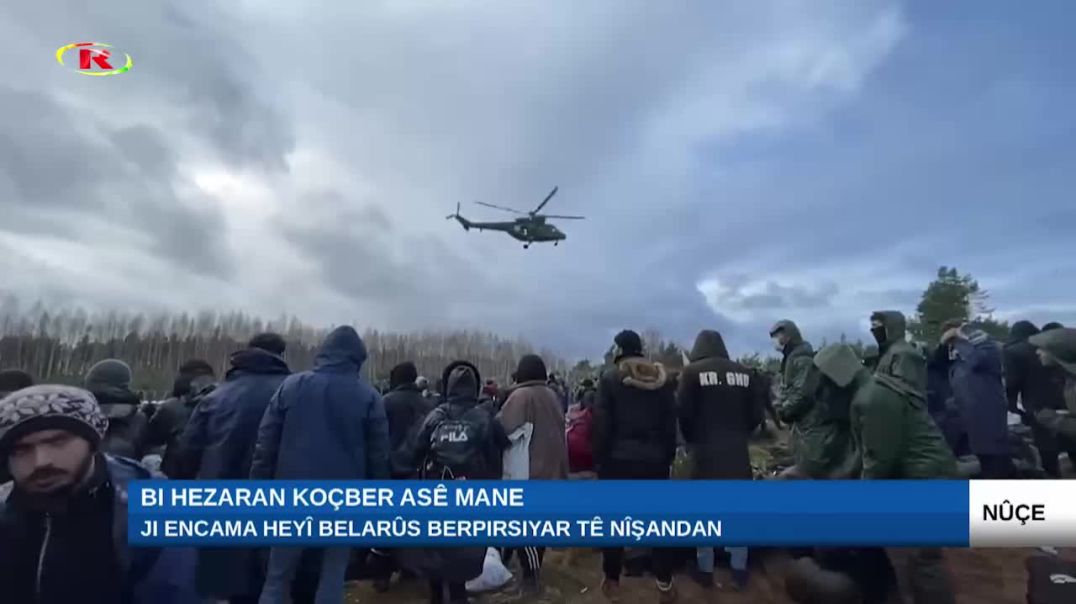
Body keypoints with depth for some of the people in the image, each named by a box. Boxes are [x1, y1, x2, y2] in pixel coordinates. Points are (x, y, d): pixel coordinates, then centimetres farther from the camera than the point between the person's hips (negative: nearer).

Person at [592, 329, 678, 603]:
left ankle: (612, 581, 18)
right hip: (655, 460, 3)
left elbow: (602, 424, -9)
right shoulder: (662, 378, 5)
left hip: (618, 459, -3)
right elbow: (671, 423, 5)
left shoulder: (610, 378, -6)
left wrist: (599, 457, -2)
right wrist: (668, 456, 10)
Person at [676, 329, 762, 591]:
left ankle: (705, 570, 20)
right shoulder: (745, 373, 2)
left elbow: (683, 412, -10)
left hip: (705, 451, -3)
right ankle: (740, 569, 25)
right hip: (737, 451, 3)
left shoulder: (692, 371, -8)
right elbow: (756, 415, 4)